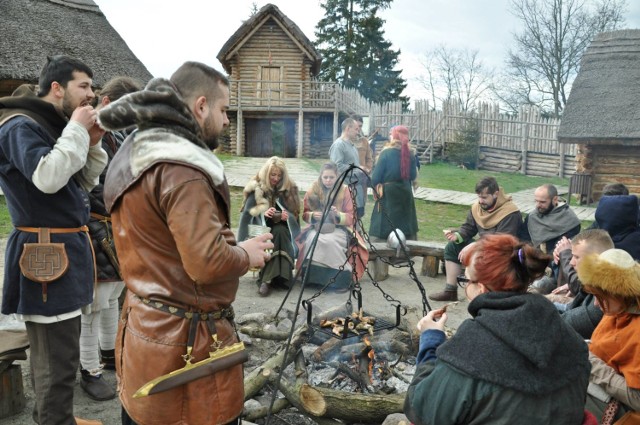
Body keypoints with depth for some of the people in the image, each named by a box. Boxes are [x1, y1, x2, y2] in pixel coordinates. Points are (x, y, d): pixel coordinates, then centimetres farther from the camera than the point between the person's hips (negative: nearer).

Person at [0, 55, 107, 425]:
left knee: (54, 350, 21)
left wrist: (92, 144, 4)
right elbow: (47, 178, -28)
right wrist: (76, 131, -19)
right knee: (58, 358, -5)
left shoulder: (52, 125, 17)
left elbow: (83, 185, 18)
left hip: (64, 249, 10)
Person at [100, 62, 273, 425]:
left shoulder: (132, 156, 9)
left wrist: (230, 243, 8)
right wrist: (247, 254, -8)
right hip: (186, 345, -9)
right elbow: (208, 263, -27)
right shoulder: (183, 167, -22)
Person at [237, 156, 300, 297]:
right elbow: (248, 213, -4)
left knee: (280, 232, -34)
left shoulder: (289, 189, 6)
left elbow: (295, 213, 7)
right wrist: (263, 213, -23)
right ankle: (276, 276, -38)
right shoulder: (256, 189, -1)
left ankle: (266, 279, -40)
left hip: (282, 228, 2)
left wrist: (287, 216, -16)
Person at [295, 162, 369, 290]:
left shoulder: (345, 190, -2)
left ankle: (342, 278, -21)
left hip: (339, 229, -2)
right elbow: (304, 214, 7)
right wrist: (313, 215, -15)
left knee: (331, 241, -35)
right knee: (313, 240, -32)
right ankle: (311, 277, -20)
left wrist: (338, 215, -23)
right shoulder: (313, 190, 3)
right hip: (317, 228, 2)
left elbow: (351, 218, -4)